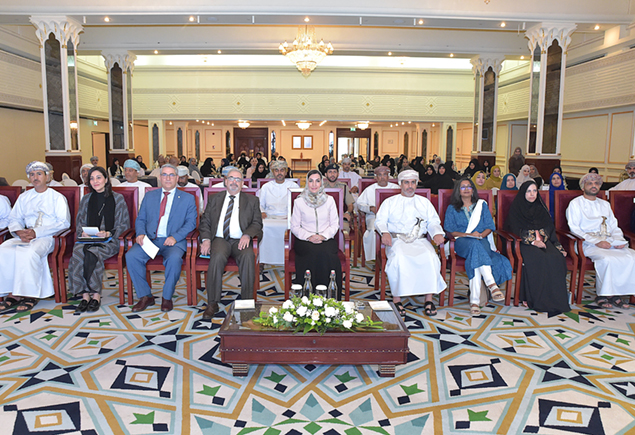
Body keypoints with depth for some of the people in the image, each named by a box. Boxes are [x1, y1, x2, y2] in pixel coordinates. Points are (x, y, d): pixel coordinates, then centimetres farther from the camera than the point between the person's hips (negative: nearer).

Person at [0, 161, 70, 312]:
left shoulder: (57, 197, 6)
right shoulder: (24, 197, 21)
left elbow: (64, 222, -5)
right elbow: (14, 219, 16)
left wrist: (36, 232, -15)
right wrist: (19, 232, -9)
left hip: (47, 237, -5)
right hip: (25, 236, 5)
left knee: (28, 253, -34)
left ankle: (30, 295, -25)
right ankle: (13, 294, -20)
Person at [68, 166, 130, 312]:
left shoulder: (118, 198, 6)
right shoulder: (86, 199, 18)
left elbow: (125, 224, 4)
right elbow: (79, 223, 20)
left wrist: (109, 233, -12)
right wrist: (83, 232, -3)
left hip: (110, 240, -3)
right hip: (87, 239, 3)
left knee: (91, 253, -34)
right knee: (78, 252, -31)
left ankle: (93, 295, -22)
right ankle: (85, 295, -27)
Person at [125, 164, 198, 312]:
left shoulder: (187, 198, 10)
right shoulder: (149, 196, 19)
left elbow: (191, 222, 1)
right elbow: (140, 219, 15)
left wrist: (175, 237, -15)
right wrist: (140, 234, -8)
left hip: (174, 242, -3)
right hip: (150, 239, 3)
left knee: (174, 259, -35)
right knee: (131, 256, -24)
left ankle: (167, 297, -13)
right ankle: (145, 296, -9)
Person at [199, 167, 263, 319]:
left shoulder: (251, 200, 17)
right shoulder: (214, 199, 20)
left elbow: (257, 223, 8)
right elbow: (205, 222, 15)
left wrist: (247, 234, -13)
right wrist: (206, 239, -4)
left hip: (240, 240, 0)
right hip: (220, 239, 0)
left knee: (248, 256, -34)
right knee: (217, 257, -34)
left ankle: (247, 301, -26)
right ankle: (212, 304, -26)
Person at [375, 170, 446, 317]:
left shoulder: (424, 202, 24)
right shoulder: (390, 202, 18)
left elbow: (433, 222, 15)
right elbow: (380, 221, 7)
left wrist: (437, 233, -7)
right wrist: (385, 232, -15)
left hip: (419, 240, 2)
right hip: (396, 239, -2)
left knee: (431, 257, -30)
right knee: (398, 258, -35)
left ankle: (429, 299, -22)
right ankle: (396, 299, -27)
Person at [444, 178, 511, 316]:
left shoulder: (482, 205, 22)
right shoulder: (452, 209, 18)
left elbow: (490, 227, 13)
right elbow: (450, 230, 6)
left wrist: (481, 235, -9)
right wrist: (468, 235, -9)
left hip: (482, 241, 2)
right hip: (462, 242, -1)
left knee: (476, 258, -38)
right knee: (474, 245, -41)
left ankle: (474, 300, -46)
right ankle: (492, 284, -50)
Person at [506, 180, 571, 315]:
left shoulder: (541, 208, 19)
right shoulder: (515, 208, 5)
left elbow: (550, 229, 16)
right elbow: (516, 231, -4)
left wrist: (558, 247, 2)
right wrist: (533, 242, -17)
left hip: (543, 242, 4)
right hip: (524, 243, -4)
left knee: (557, 258, -27)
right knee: (537, 259, -35)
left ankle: (554, 298, -22)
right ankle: (534, 299, -29)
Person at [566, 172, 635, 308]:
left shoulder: (605, 204, 26)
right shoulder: (575, 204, 6)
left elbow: (614, 227, 22)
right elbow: (575, 229, -5)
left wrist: (620, 240, -1)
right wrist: (596, 241, -16)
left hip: (609, 242, 6)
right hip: (588, 243, -6)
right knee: (607, 259, -34)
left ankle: (617, 293, -14)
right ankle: (602, 295, -18)